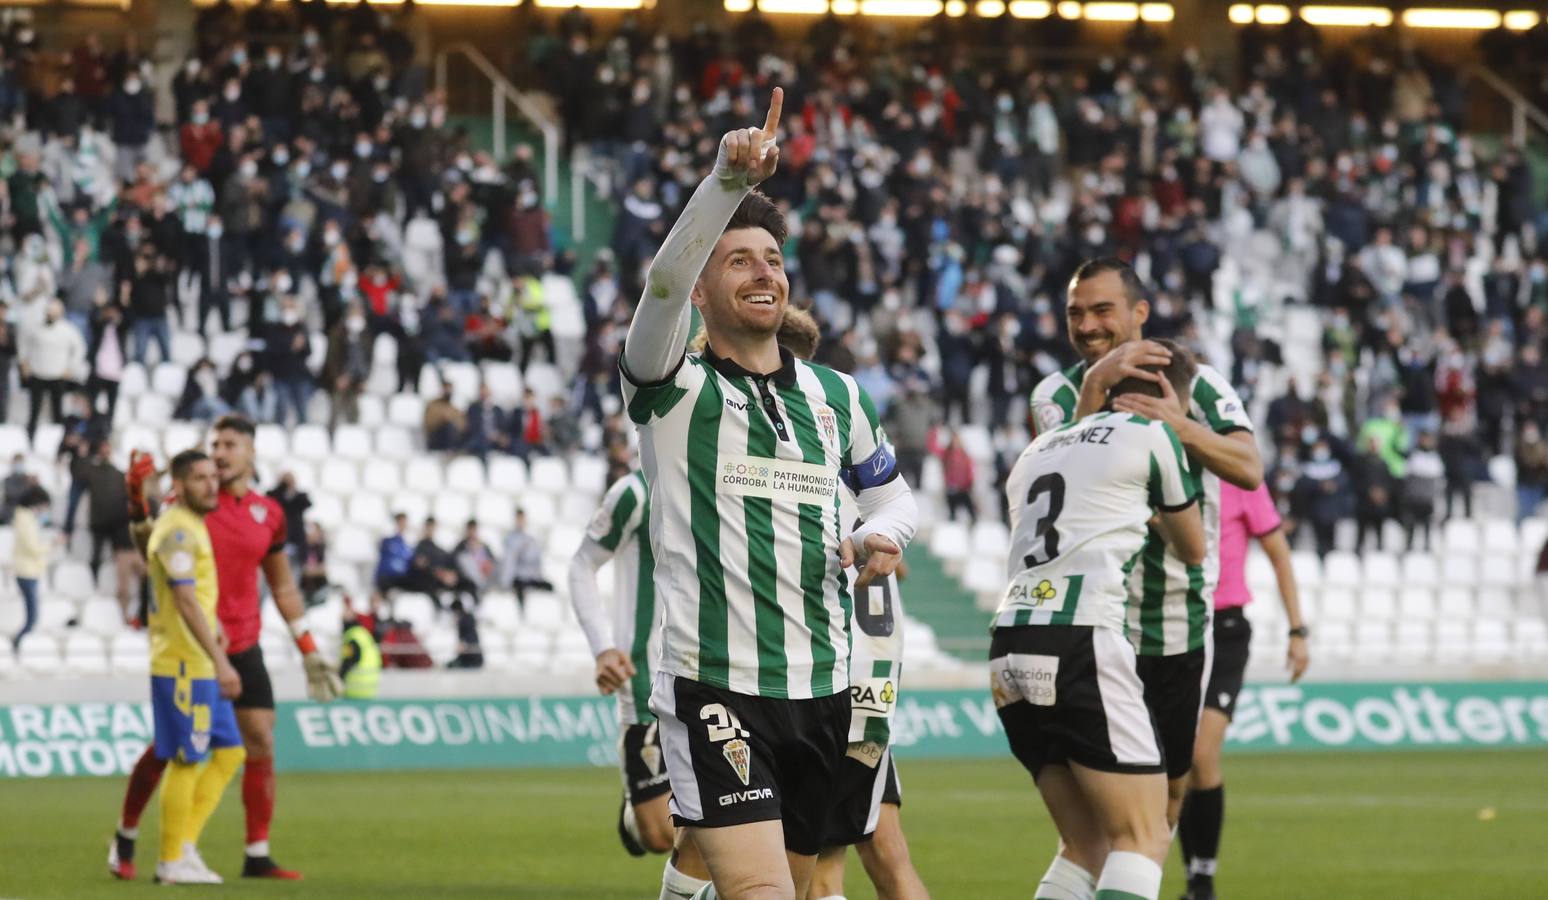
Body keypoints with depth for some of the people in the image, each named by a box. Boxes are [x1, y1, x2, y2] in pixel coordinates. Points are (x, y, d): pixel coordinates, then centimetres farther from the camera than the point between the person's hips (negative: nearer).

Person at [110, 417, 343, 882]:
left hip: (243, 647, 4)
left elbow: (283, 586, 17)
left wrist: (309, 650, 16)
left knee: (261, 744, -3)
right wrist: (138, 498, -27)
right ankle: (125, 836, 21)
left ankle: (257, 856, 3)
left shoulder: (268, 513, 7)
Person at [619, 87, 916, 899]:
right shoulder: (674, 391, -3)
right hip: (714, 687, -6)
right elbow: (664, 284, -23)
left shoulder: (834, 397, 13)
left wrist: (881, 535, 3)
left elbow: (889, 491, 28)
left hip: (821, 688, 6)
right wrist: (730, 178, -36)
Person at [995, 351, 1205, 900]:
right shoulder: (1152, 434, 7)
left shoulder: (1039, 448, 25)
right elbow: (1191, 549, 21)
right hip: (1082, 639, -7)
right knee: (1143, 836, -5)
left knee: (1087, 846, 13)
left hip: (1010, 650, 7)